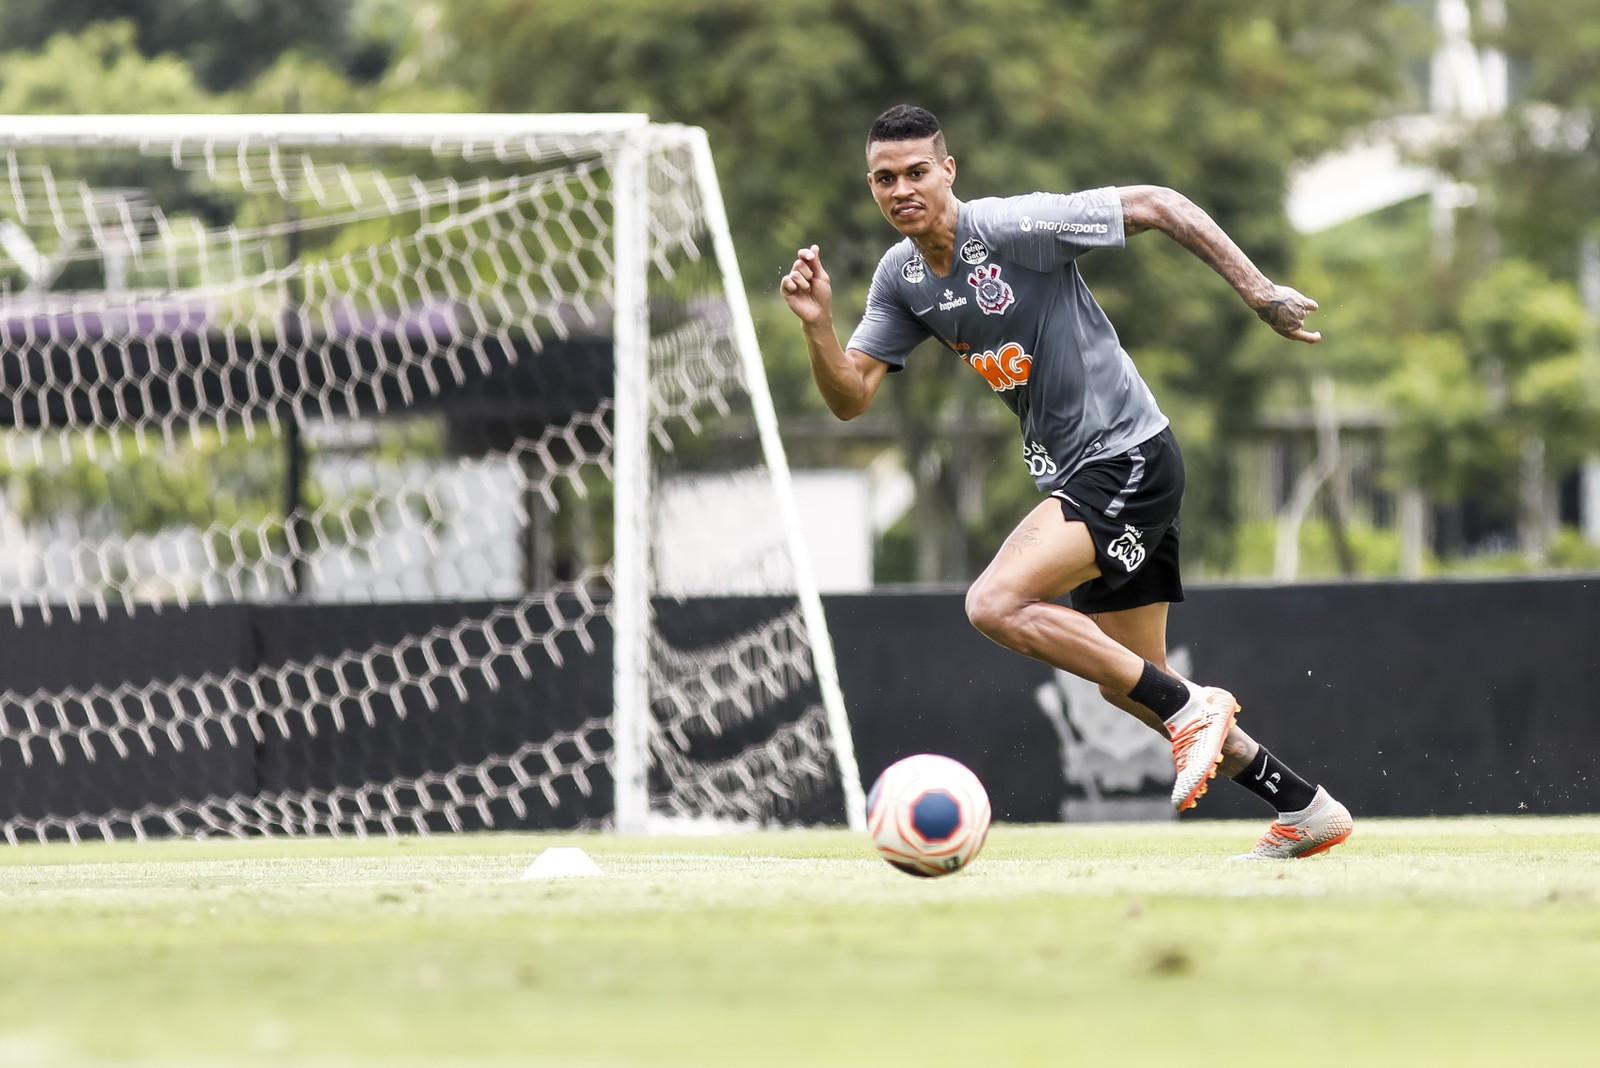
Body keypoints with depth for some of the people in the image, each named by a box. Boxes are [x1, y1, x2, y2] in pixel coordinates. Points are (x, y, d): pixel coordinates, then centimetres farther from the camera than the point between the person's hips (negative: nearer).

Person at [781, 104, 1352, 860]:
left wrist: (1256, 290, -15)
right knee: (1128, 688, 14)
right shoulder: (900, 278, 5)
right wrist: (816, 322, -15)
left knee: (996, 604, -24)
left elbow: (1157, 206, -13)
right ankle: (1306, 809, 26)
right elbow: (849, 397, 4)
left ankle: (1191, 710, -15)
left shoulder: (1016, 227, -17)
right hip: (1076, 475, 9)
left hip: (1127, 455, -9)